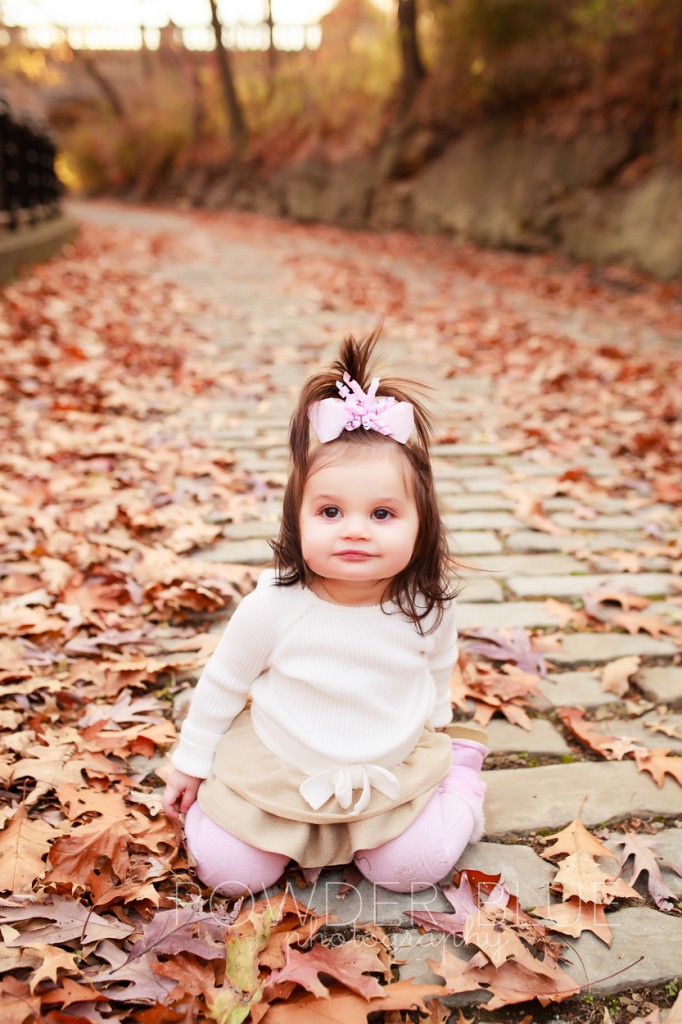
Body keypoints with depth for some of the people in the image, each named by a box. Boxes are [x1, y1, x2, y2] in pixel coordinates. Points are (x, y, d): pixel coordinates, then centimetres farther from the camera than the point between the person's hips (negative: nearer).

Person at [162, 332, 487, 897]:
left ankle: (460, 772, 17)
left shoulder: (428, 605, -18)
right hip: (275, 768, 0)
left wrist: (433, 734, 20)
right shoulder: (273, 607, -25)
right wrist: (191, 763, 4)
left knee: (415, 867, -9)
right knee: (228, 871, -7)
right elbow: (222, 685, -6)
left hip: (395, 771, 1)